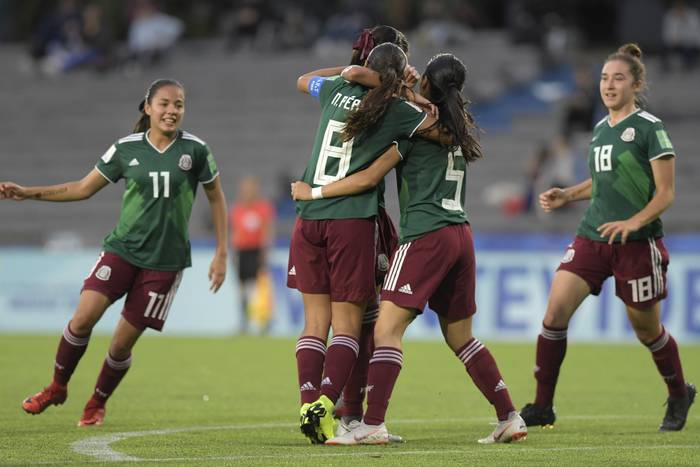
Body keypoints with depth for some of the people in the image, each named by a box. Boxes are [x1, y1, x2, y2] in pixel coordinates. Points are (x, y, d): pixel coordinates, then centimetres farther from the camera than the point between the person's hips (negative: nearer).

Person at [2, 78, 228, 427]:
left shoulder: (195, 150, -3)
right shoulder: (127, 149, 1)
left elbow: (216, 198, 10)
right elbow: (83, 188, 9)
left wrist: (221, 254, 5)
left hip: (165, 260, -1)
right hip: (122, 249, 1)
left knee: (123, 343, -2)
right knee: (83, 319, -16)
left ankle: (97, 404, 23)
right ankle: (57, 387, 8)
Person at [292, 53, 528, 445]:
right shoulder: (460, 129, 15)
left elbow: (369, 178, -7)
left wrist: (314, 192, 2)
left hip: (426, 236, -8)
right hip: (462, 235, 8)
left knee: (387, 328, -10)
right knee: (460, 336, 17)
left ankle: (373, 425, -20)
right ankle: (510, 418, 15)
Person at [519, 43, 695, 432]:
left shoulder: (649, 128, -8)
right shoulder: (601, 128, 13)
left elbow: (665, 194, -10)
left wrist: (633, 223, -25)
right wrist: (566, 195, 12)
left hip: (637, 243, -6)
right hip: (592, 237, 6)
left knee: (646, 329, 7)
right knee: (554, 313, -10)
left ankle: (679, 396, 34)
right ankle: (542, 406, -4)